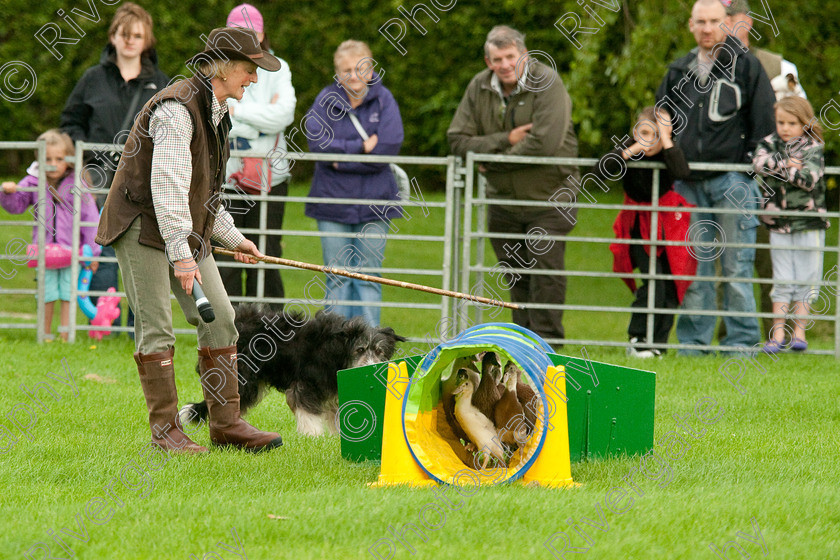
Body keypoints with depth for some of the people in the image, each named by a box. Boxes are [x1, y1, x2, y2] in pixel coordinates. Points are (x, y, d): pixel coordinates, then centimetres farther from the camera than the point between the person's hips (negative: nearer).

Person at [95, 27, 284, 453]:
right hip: (143, 227, -9)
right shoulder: (176, 108, -20)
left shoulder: (216, 113, 12)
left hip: (187, 231, 9)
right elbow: (167, 183, -27)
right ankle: (165, 429, -5)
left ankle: (226, 423, 4)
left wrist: (232, 237, 24)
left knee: (219, 318, 1)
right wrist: (181, 253, -32)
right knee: (156, 327, -10)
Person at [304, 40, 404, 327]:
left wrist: (341, 160, -13)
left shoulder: (384, 100, 1)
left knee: (368, 278, 0)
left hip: (374, 203, 0)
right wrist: (362, 147, -15)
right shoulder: (326, 100, 2)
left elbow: (389, 147, -11)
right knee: (338, 279, 2)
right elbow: (318, 144, -11)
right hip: (333, 201, 1)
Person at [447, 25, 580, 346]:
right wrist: (506, 140, -16)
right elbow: (458, 140, -2)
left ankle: (546, 342, -5)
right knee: (517, 277, 9)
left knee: (545, 271, -10)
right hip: (503, 199, 5)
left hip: (548, 198, -5)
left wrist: (493, 161, -14)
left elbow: (544, 143, -24)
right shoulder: (479, 88, 2)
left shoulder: (547, 84, -14)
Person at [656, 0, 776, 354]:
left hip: (732, 179, -4)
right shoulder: (678, 71, 15)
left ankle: (741, 339, 2)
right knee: (693, 265, 4)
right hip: (690, 183, 4)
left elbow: (763, 123, 2)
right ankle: (694, 339, 9)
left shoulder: (745, 66, 3)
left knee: (736, 265, -3)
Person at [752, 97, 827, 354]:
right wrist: (787, 164, -15)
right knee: (782, 281, 3)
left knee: (806, 280, 2)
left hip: (810, 224, -2)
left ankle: (799, 332, 8)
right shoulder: (769, 144, 7)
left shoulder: (812, 149, -2)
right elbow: (760, 162, -14)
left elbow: (808, 178, -16)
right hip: (779, 224, 2)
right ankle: (777, 334, 5)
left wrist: (780, 169, -10)